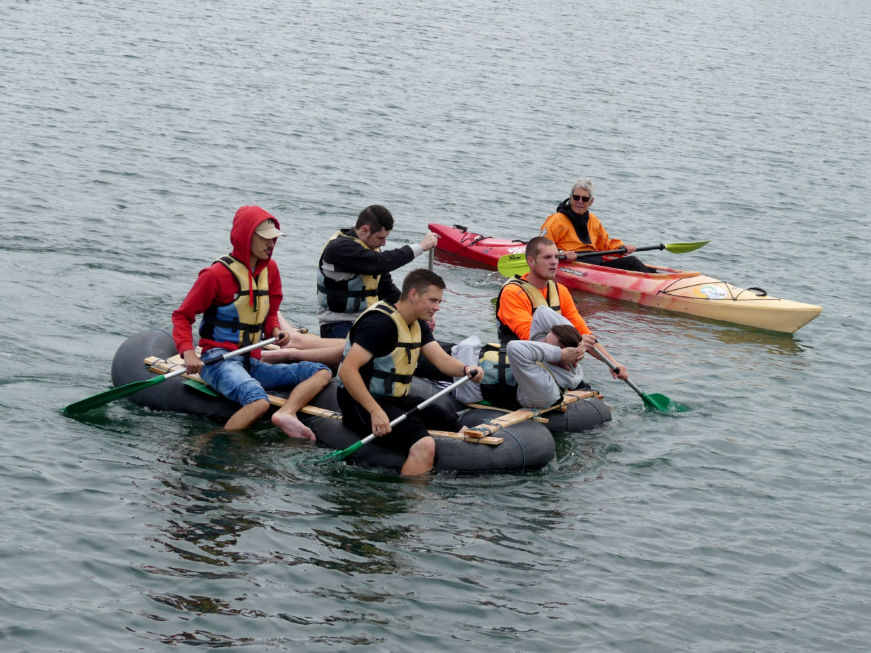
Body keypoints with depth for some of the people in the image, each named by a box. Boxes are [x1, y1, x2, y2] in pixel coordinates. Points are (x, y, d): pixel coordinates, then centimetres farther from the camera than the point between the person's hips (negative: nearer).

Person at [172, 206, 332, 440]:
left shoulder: (270, 269, 11)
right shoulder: (217, 274, -8)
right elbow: (182, 316, -4)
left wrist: (275, 330, -1)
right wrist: (188, 352, -20)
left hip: (251, 364, 8)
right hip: (219, 360, -8)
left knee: (321, 372, -4)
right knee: (259, 402, -36)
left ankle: (286, 413, -29)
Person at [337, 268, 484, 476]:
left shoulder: (418, 325, 12)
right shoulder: (380, 323, -19)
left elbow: (442, 360, 3)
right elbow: (347, 370, -26)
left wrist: (465, 369, -21)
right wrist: (376, 412, -32)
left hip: (397, 399, 10)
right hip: (362, 405, -10)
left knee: (458, 430, -1)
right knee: (424, 446, -30)